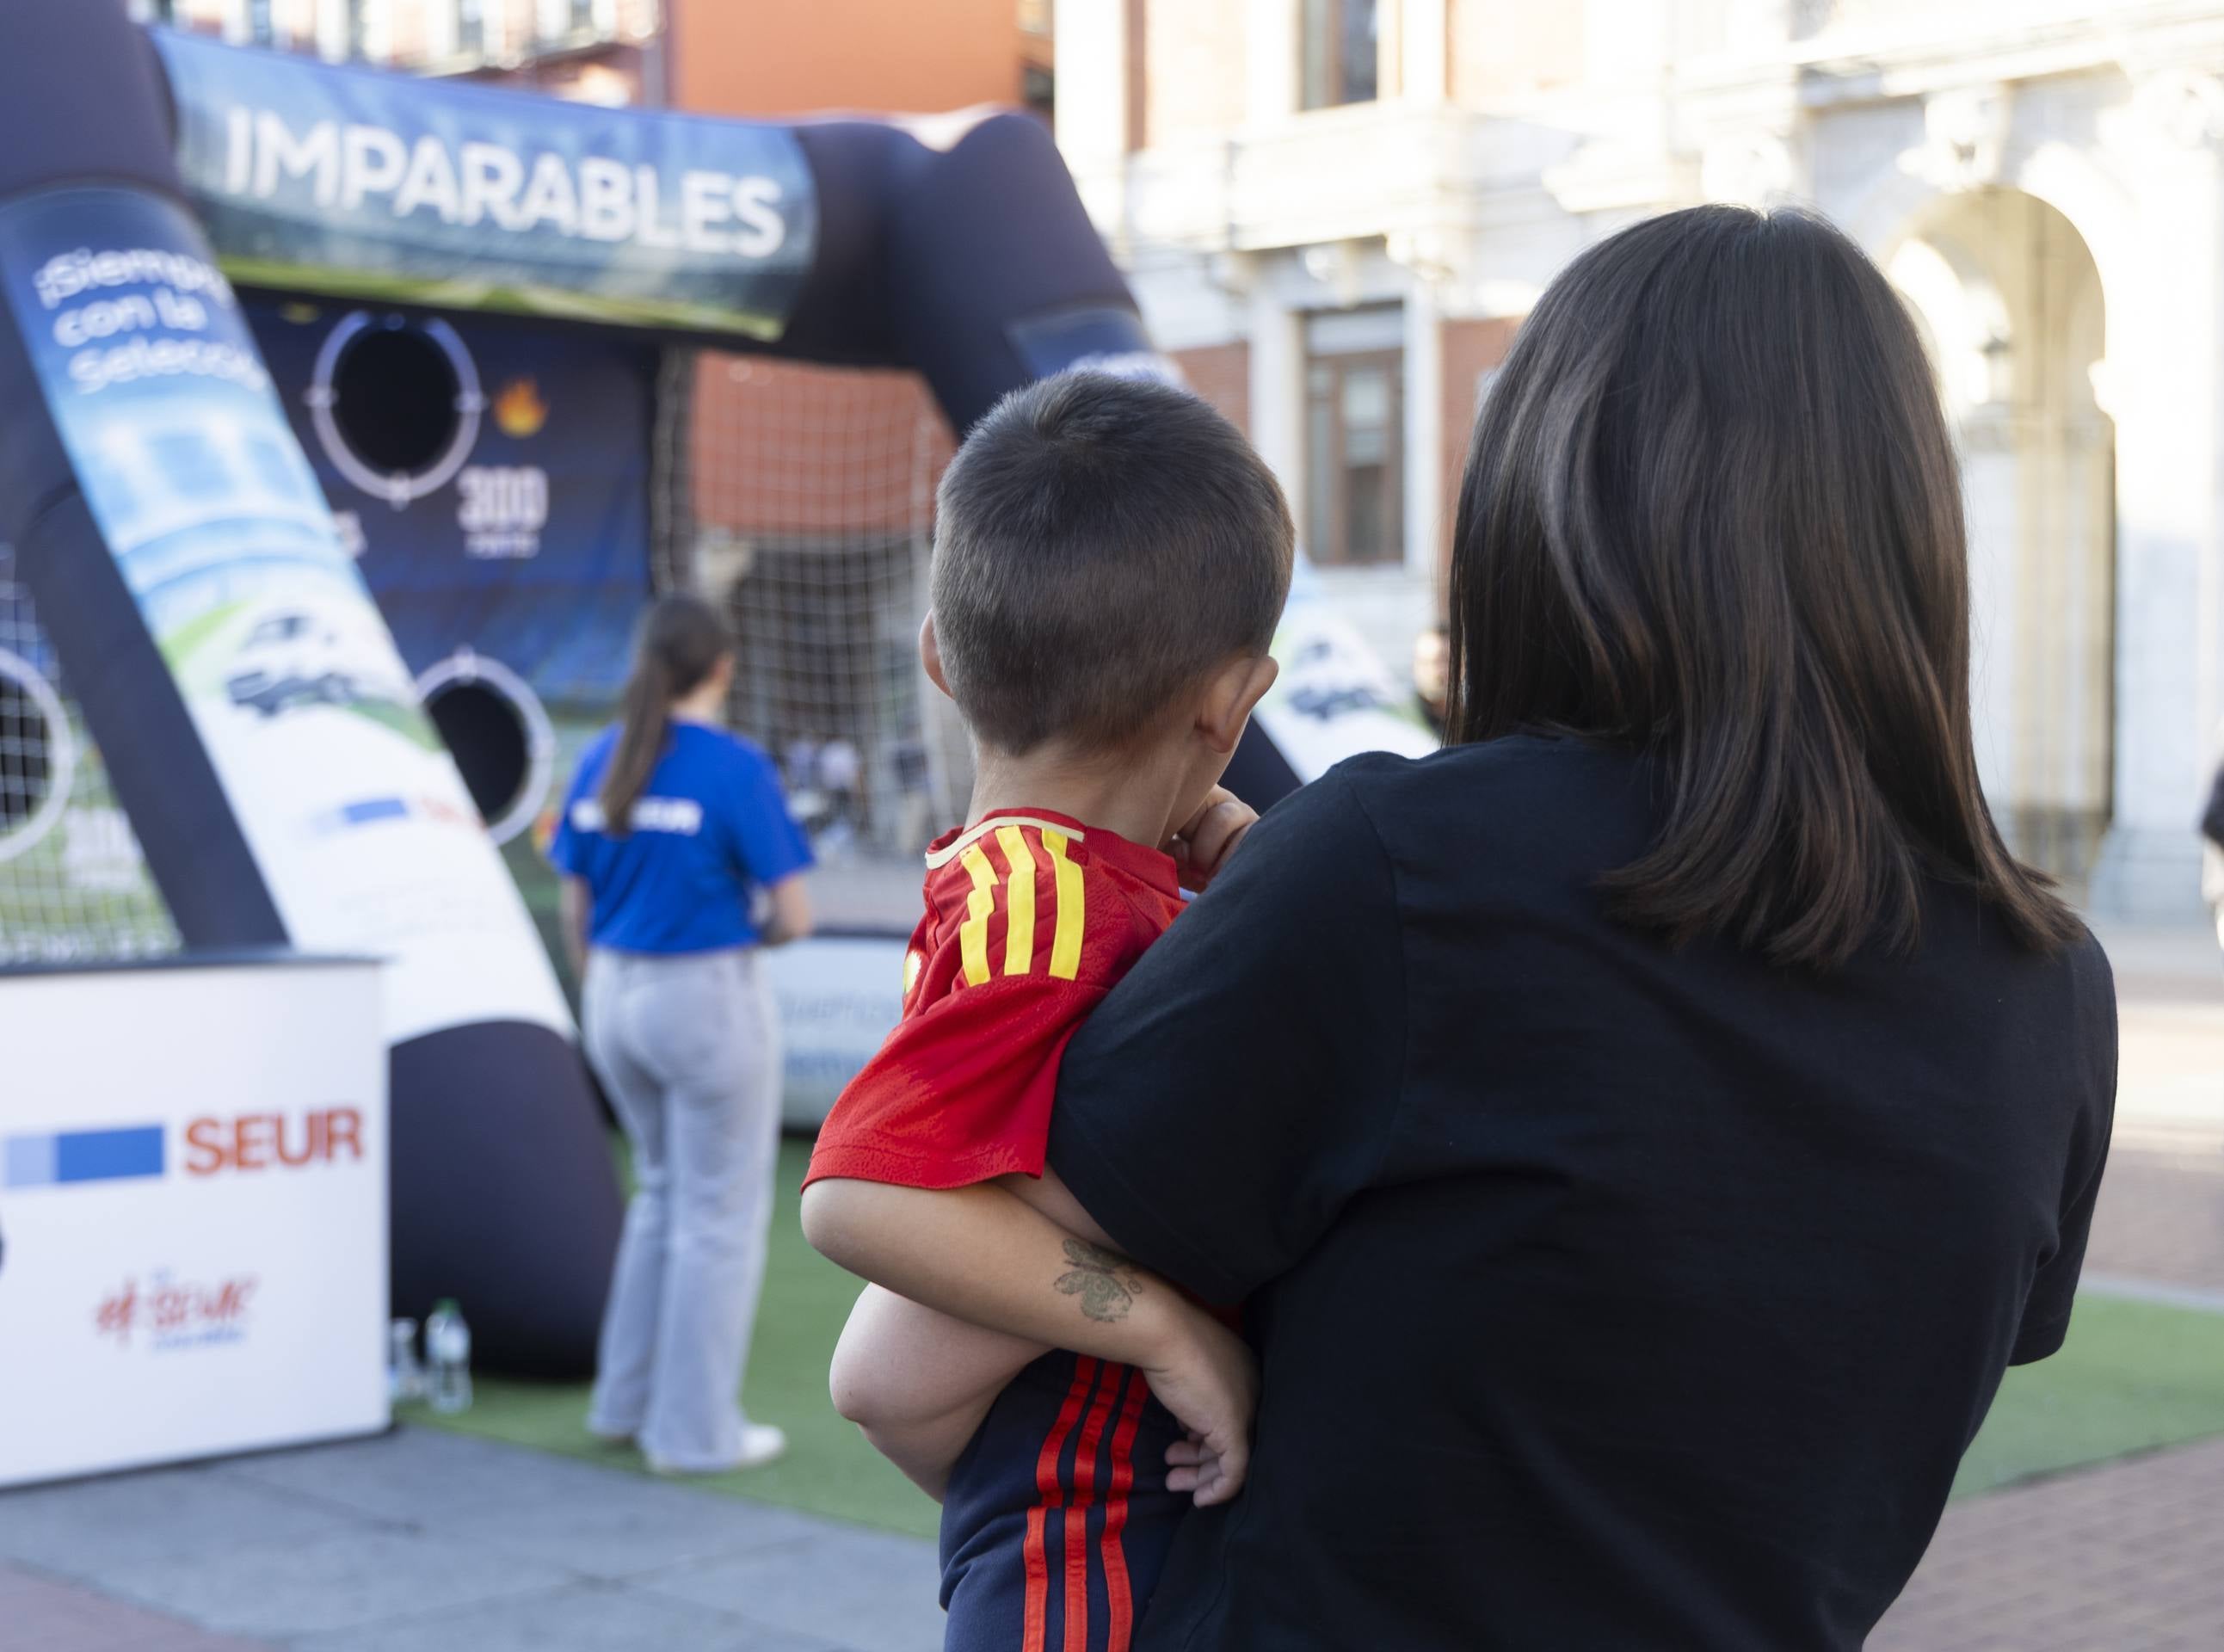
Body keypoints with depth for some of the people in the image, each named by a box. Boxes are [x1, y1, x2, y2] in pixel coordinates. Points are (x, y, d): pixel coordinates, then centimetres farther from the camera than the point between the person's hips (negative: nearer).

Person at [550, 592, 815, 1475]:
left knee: (663, 1191, 23)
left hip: (616, 997, 7)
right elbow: (794, 915, -15)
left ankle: (627, 1400, 28)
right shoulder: (736, 769, -15)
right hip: (708, 1000, -6)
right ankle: (694, 1429, 12)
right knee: (721, 1215, 6)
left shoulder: (600, 762, 2)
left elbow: (577, 911, 8)